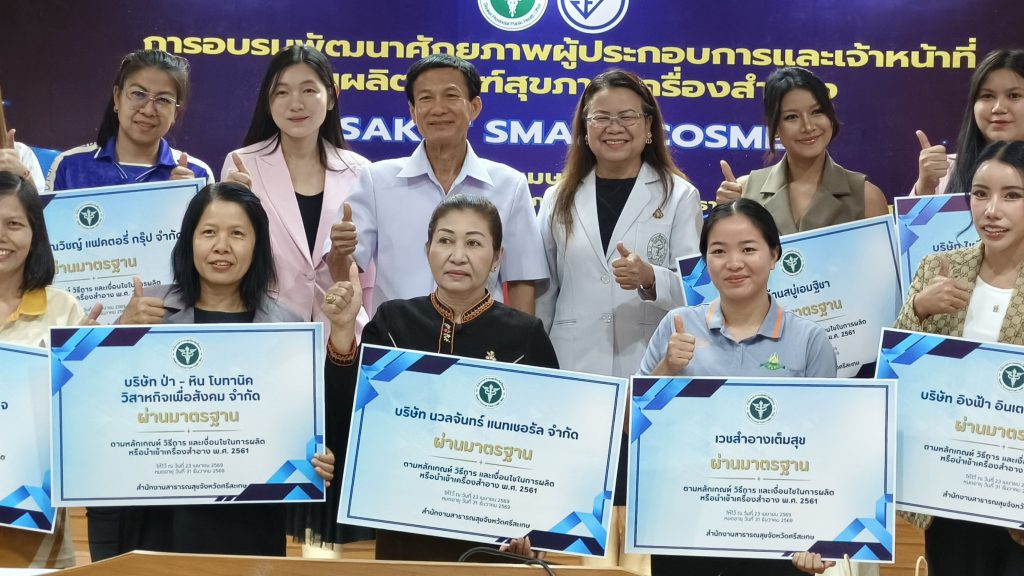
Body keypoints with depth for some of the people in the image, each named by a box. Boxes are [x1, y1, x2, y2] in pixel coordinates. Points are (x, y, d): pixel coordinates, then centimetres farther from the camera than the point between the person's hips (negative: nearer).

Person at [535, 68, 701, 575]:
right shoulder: (559, 199, 13)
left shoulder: (679, 196, 4)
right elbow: (543, 293, 15)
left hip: (651, 376, -2)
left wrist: (649, 279, -23)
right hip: (574, 375, 2)